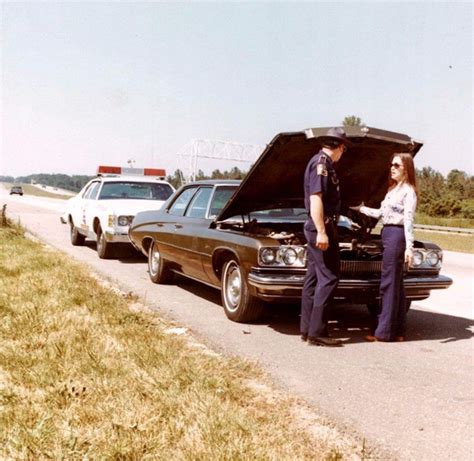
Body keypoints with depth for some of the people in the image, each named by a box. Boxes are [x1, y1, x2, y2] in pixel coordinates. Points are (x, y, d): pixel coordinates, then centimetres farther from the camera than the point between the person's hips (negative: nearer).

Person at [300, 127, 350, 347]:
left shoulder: (321, 162, 19)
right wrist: (322, 231, -26)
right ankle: (317, 332, -7)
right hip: (322, 226, -10)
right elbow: (315, 198, -22)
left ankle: (307, 329, 15)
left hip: (317, 227, 10)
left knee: (313, 277, 10)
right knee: (328, 277, -9)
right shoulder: (321, 163, -12)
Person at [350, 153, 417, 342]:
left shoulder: (408, 191, -7)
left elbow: (408, 220, -15)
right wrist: (361, 208, 39)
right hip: (388, 234, 9)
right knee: (395, 284, 10)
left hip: (396, 235, -9)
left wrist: (409, 247, -20)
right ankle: (398, 331, 16)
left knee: (389, 284, -6)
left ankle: (385, 331, -1)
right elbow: (381, 213, 27)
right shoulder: (393, 189, 20)